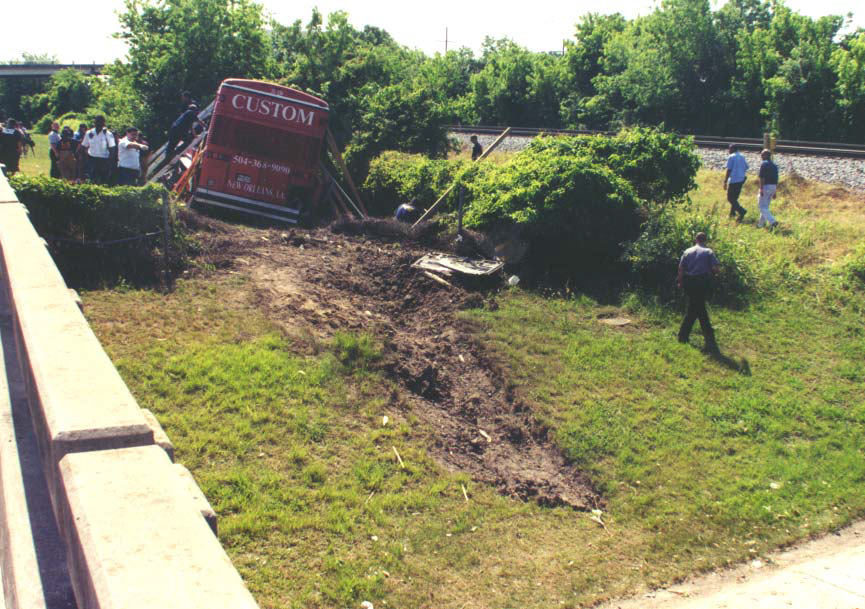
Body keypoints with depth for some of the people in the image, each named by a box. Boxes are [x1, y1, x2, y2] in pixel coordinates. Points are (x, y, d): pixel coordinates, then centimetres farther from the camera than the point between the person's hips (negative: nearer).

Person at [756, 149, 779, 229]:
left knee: (762, 206, -5)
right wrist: (774, 192, 20)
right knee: (765, 206, 17)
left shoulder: (764, 164, -9)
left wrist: (761, 189, -18)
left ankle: (772, 221, -20)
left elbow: (761, 177, -17)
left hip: (766, 186, -8)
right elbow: (776, 180, 15)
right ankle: (761, 223, 24)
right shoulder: (774, 165, 14)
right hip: (773, 187, 8)